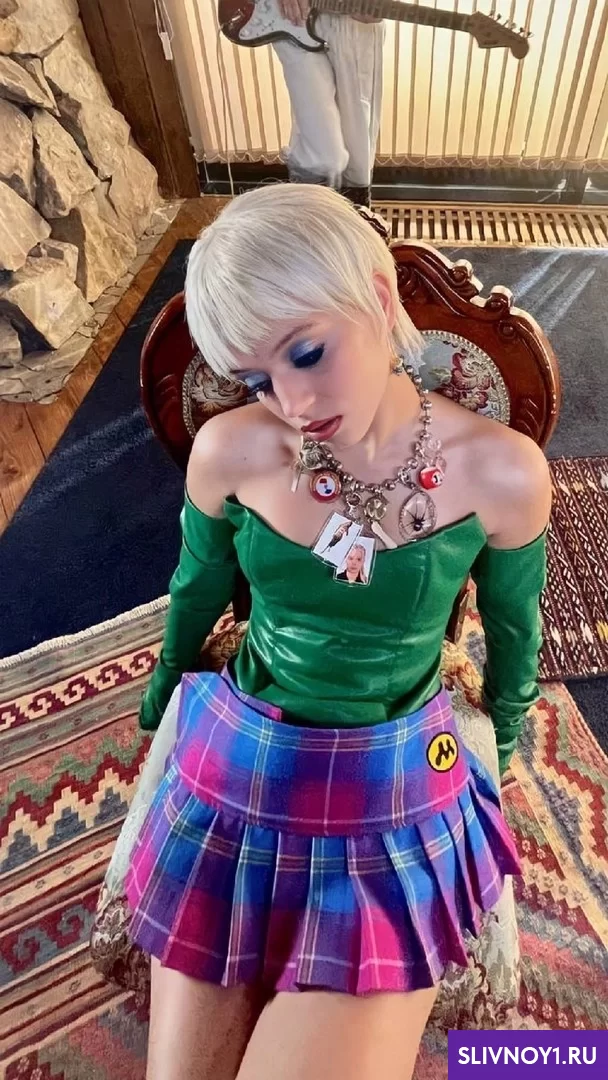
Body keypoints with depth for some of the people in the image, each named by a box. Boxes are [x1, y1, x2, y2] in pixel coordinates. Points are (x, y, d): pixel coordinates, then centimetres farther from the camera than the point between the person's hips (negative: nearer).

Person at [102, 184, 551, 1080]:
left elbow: (514, 632, 1)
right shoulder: (229, 451, -14)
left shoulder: (501, 471, -17)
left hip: (397, 798, 0)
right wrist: (164, 700, 21)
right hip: (232, 766, 2)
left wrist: (502, 745, 18)